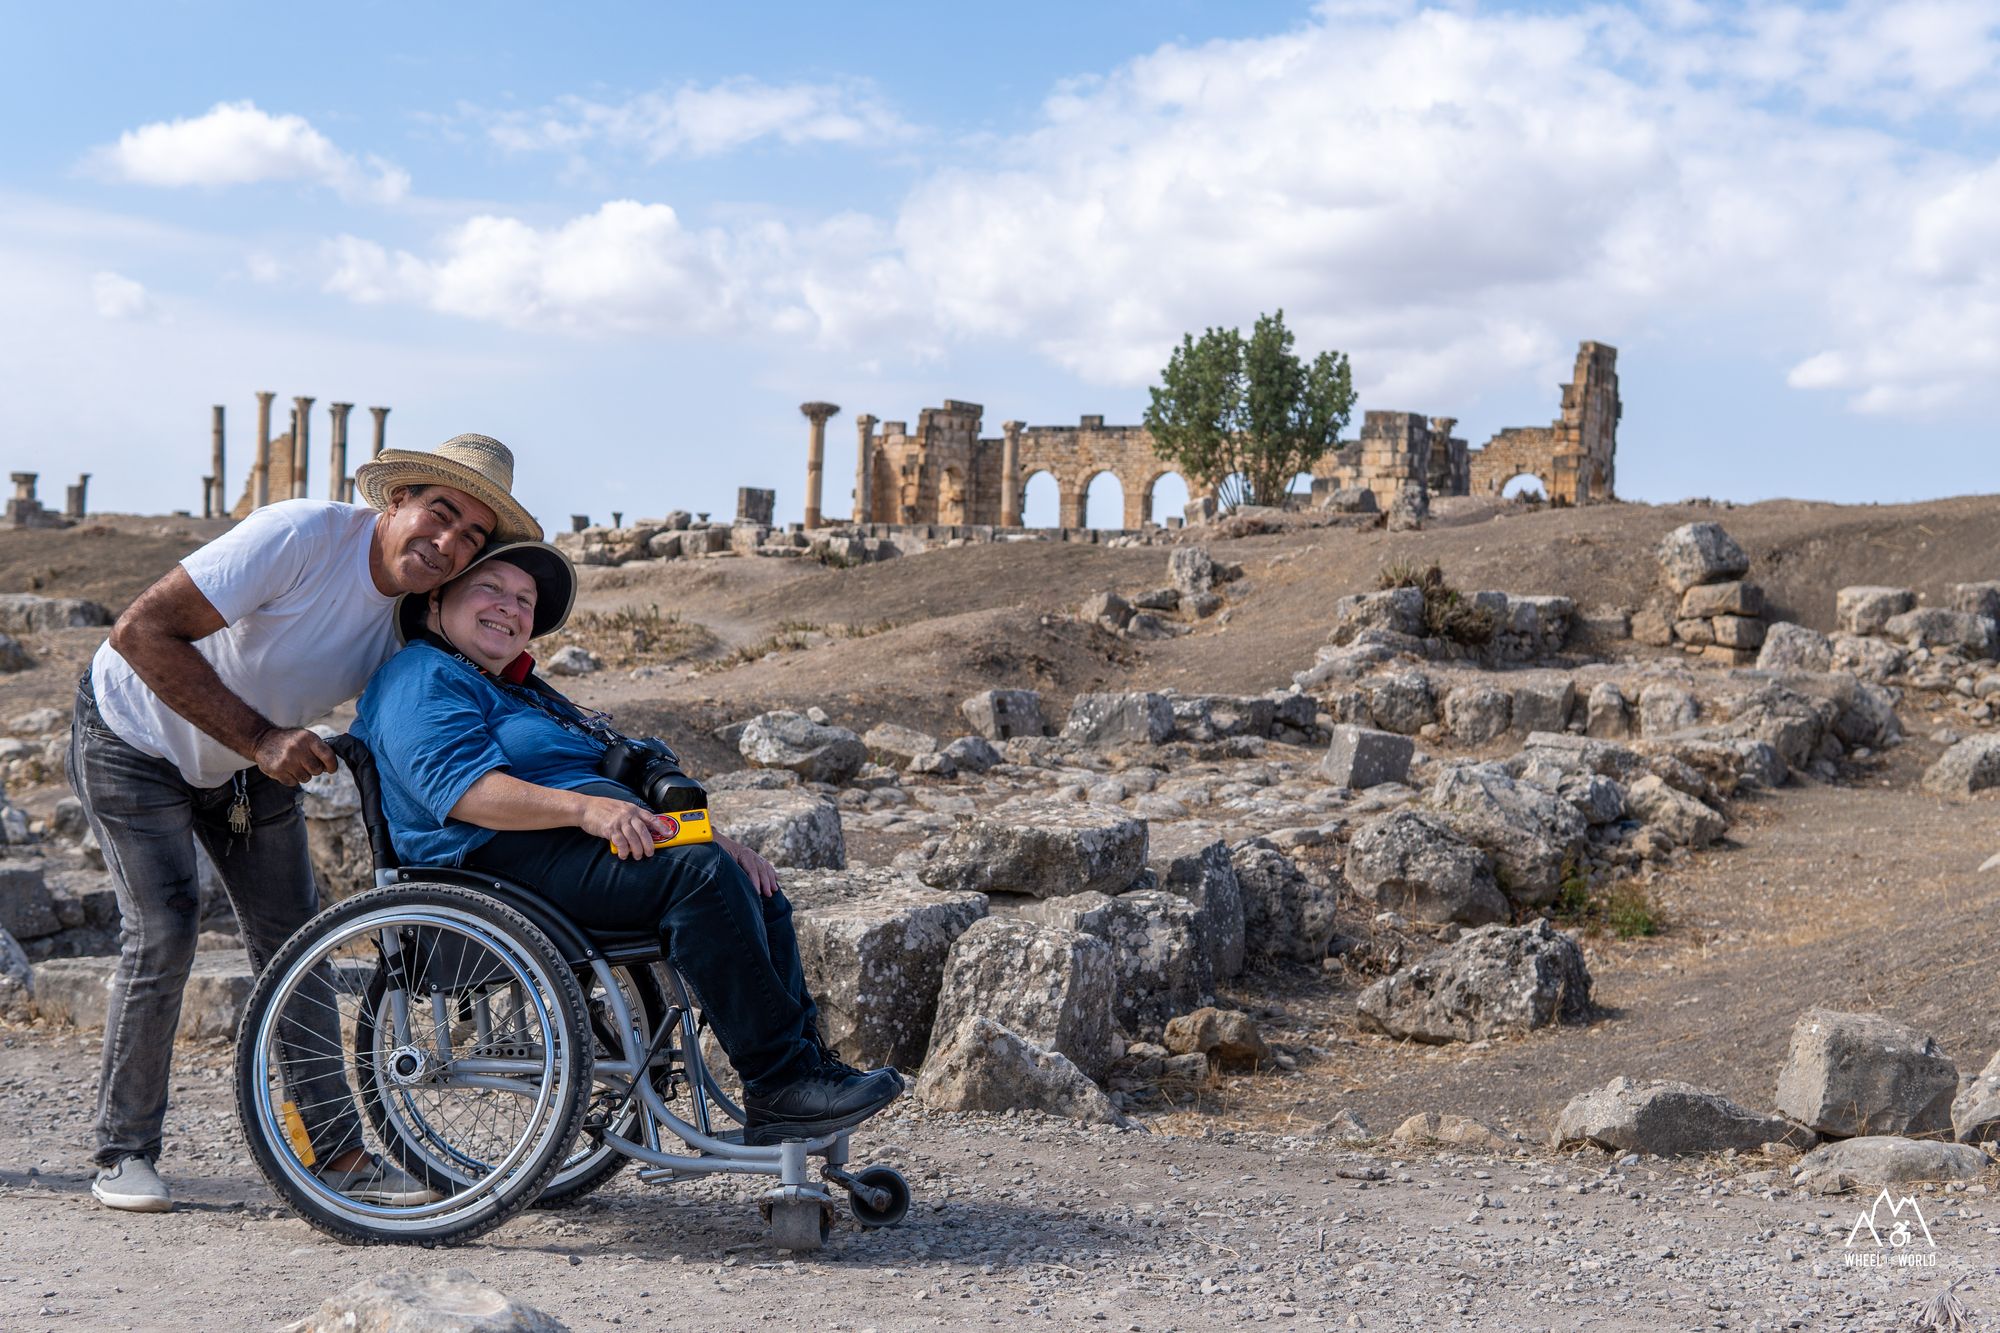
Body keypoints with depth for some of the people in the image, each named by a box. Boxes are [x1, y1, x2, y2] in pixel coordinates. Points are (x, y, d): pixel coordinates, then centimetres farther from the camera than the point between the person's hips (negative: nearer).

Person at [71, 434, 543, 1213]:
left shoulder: (420, 619, -14)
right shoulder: (302, 537, -34)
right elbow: (143, 630, -34)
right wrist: (259, 739, -36)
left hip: (252, 759, 6)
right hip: (134, 737, -6)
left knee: (293, 939, 2)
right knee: (163, 933, -13)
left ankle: (333, 1149, 10)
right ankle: (123, 1152, 3)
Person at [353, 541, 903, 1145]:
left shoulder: (518, 689, 33)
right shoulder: (422, 678, 1)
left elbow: (608, 778, 29)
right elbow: (460, 788, -18)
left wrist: (712, 838, 14)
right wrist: (584, 808, -29)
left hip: (596, 845, 10)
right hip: (510, 855, -10)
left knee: (755, 892, -7)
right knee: (699, 871, -28)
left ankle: (806, 1064, -15)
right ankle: (779, 1084, -30)